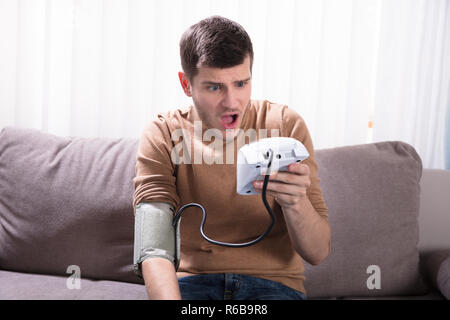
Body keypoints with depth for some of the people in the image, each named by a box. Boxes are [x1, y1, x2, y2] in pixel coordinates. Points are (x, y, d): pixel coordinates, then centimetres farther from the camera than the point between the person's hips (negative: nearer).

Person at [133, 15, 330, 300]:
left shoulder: (286, 126, -4)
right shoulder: (162, 135, -4)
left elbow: (318, 253, -6)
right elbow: (153, 249, -16)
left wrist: (295, 202, -27)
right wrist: (169, 298, -37)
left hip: (273, 282, 1)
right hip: (193, 280, 0)